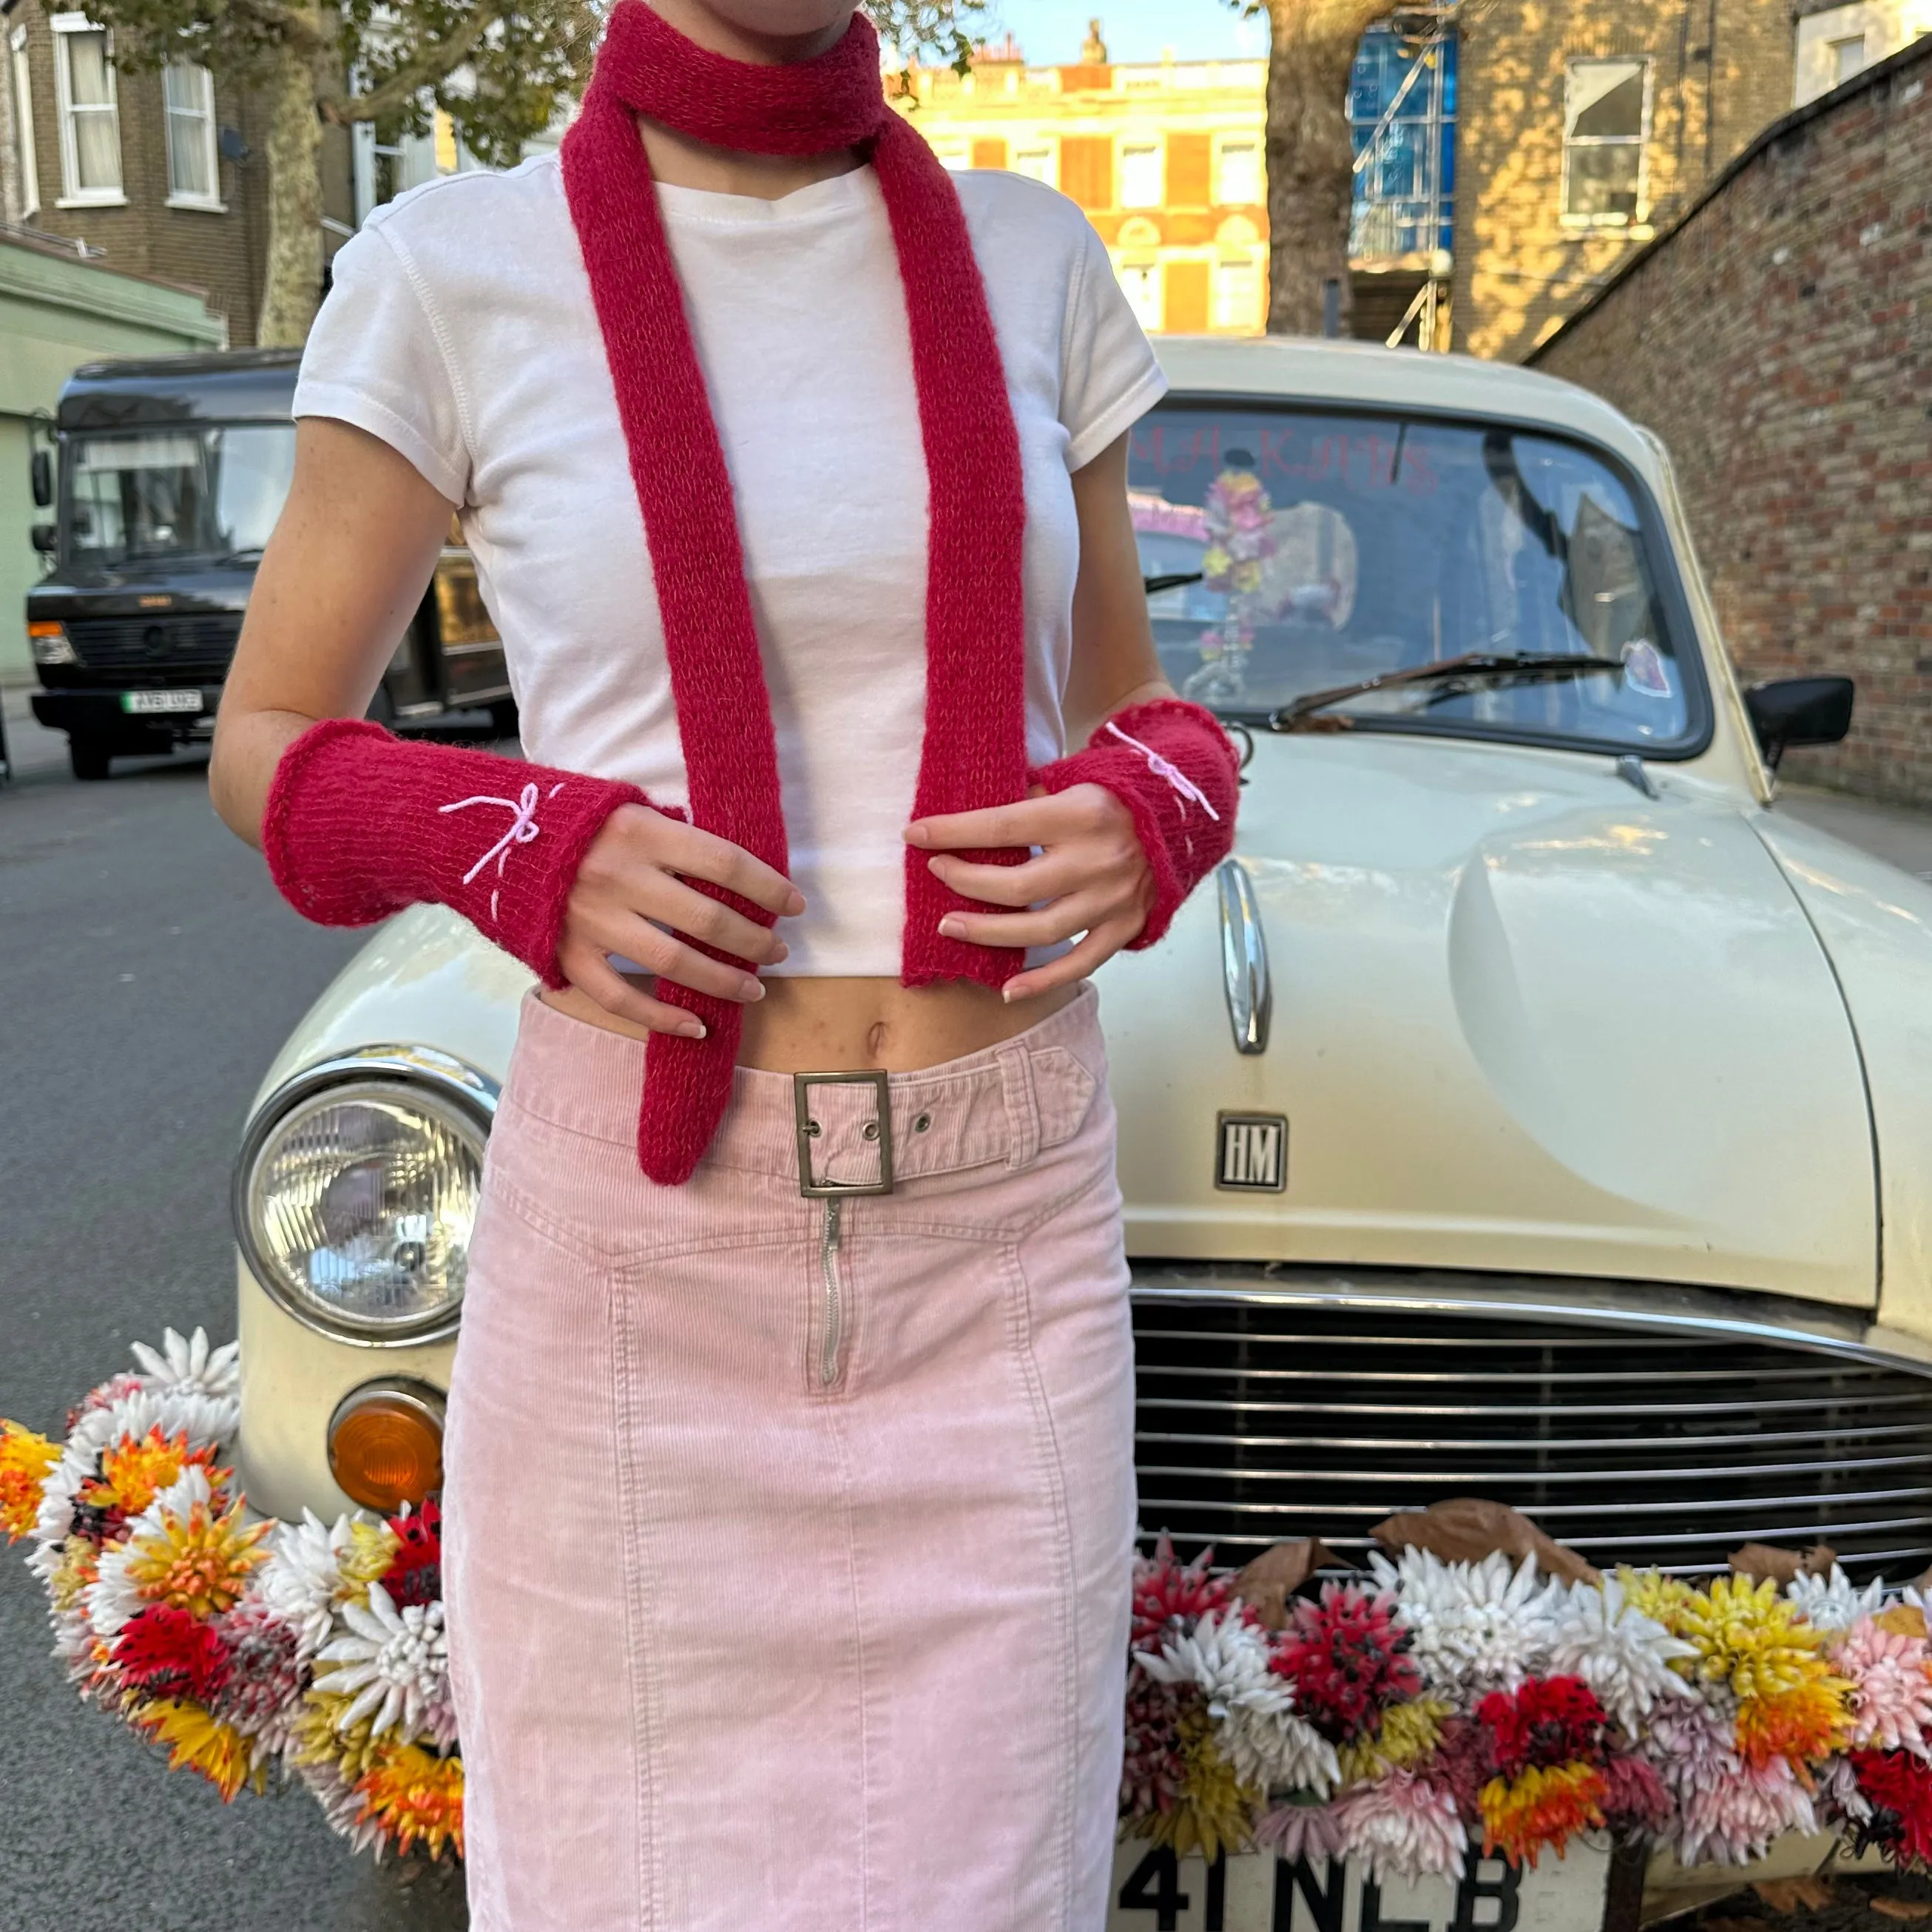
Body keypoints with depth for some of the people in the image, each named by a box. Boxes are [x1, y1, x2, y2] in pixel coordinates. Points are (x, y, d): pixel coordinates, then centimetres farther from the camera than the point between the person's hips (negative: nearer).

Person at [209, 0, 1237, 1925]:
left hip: (1001, 1215, 3)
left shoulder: (1031, 258, 6)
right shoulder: (448, 271, -1)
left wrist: (1147, 826, -10)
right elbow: (265, 747, 5)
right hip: (641, 1223, -2)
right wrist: (509, 850, -16)